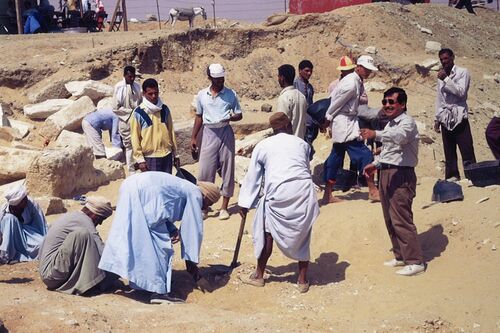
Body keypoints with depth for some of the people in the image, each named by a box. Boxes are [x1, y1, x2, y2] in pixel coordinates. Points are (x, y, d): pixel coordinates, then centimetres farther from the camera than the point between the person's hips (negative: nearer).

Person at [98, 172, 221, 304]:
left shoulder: (185, 189, 28)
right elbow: (192, 230, 2)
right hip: (143, 193, -10)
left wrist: (173, 230, 7)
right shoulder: (195, 195, 3)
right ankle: (159, 291, -5)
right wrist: (191, 261, 9)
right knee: (160, 244, -4)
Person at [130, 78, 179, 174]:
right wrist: (140, 159, -10)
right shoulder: (138, 113, -7)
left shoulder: (165, 109, 6)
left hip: (167, 155, 4)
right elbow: (135, 137, -6)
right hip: (150, 157, -4)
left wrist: (175, 154, 13)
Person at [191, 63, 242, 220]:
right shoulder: (202, 95, 5)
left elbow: (239, 115, 5)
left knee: (227, 169, 3)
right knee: (205, 170, -3)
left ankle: (224, 207, 12)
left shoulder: (231, 94, 0)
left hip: (225, 132, -1)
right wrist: (193, 138, 11)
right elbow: (199, 117, 14)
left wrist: (231, 118, -18)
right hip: (209, 133, 1)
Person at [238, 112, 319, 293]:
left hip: (279, 192, -2)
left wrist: (244, 203, 26)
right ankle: (303, 280, 21)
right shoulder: (302, 144, 21)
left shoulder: (263, 146, 17)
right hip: (304, 190, 2)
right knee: (302, 235, 15)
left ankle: (259, 276, 24)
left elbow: (253, 176, 19)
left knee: (268, 231, 15)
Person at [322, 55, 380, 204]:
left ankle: (328, 194, 19)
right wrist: (328, 119, -3)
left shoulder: (358, 82, 11)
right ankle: (372, 191, -1)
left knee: (336, 157, 12)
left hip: (349, 122, 10)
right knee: (364, 155, -9)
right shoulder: (351, 83, -20)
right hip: (344, 123, -10)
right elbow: (336, 103, -13)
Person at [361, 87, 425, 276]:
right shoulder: (390, 124, 19)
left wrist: (376, 134, -49)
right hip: (386, 174, 10)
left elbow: (400, 136, -34)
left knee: (401, 219, -11)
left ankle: (415, 262, -5)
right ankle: (401, 256, 25)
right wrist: (376, 164, 16)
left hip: (401, 175, -10)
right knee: (390, 219, 13)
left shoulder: (407, 122, -11)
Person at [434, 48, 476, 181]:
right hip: (445, 119, 5)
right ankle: (452, 178, 7)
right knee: (449, 154, 4)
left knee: (467, 152, -9)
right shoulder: (441, 77, 18)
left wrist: (446, 79, -11)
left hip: (459, 118, -5)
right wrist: (437, 118, 16)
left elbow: (461, 92, -12)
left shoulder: (462, 72, 2)